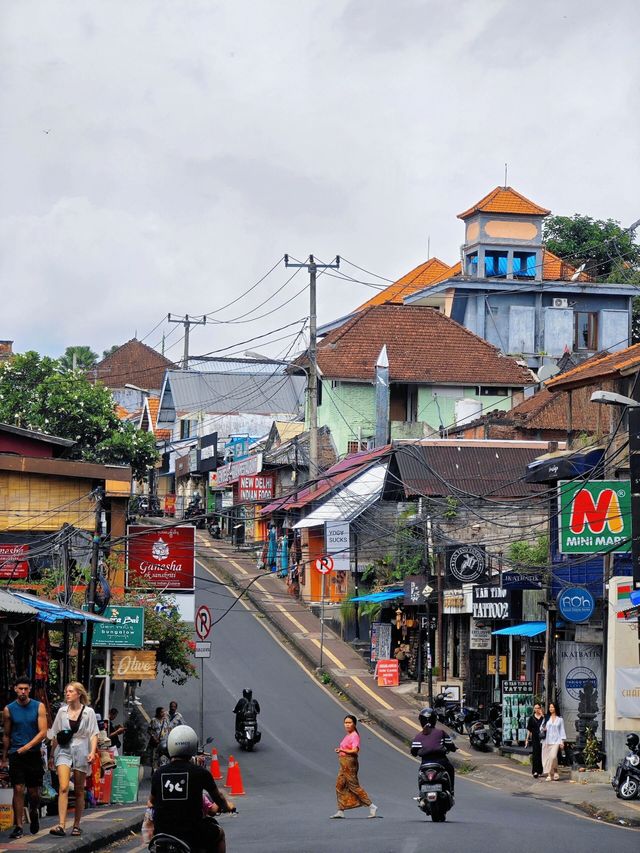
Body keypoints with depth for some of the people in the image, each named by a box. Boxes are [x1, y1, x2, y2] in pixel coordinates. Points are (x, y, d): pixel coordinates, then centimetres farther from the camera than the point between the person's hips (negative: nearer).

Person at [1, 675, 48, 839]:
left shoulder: (39, 707, 0)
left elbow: (43, 732, -6)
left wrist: (27, 746, -17)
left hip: (34, 753, 0)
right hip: (15, 755, 0)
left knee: (34, 791, 6)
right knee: (18, 790, -9)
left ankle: (34, 813, 36)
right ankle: (18, 827, -6)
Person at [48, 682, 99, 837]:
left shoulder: (88, 712, 1)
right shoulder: (62, 711, 8)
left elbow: (93, 734, 0)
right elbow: (55, 735, 13)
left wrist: (92, 752, -13)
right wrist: (52, 756, 14)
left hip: (81, 753, -1)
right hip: (64, 751, 1)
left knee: (79, 791, 7)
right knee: (63, 788, -15)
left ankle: (76, 825, 17)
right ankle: (61, 825, -22)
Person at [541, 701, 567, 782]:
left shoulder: (560, 719, 8)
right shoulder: (546, 718, 11)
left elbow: (562, 730, 7)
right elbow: (541, 727, 16)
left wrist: (562, 741, 0)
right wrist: (543, 729, -8)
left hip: (556, 741, -3)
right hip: (546, 741, 3)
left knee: (553, 756, -20)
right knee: (546, 758, -3)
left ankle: (555, 771, 1)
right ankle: (549, 775, 3)